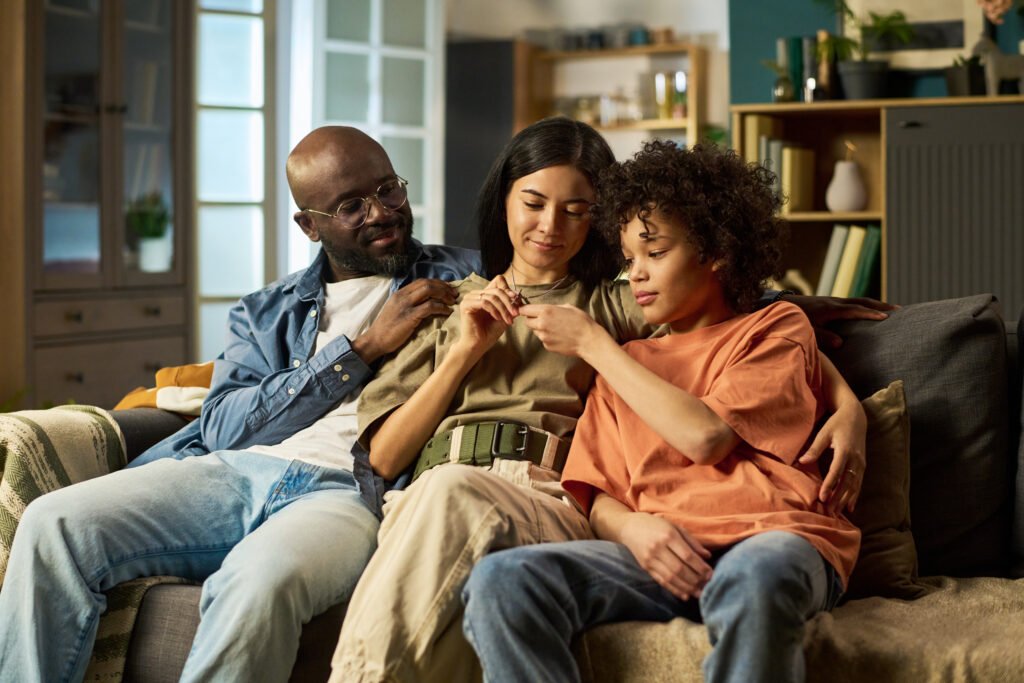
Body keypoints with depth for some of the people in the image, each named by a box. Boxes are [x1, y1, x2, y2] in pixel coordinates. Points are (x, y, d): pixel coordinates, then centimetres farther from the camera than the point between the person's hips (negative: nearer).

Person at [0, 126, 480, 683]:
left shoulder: (462, 278, 18)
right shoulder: (264, 313, 22)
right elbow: (223, 428, 5)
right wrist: (364, 346, -2)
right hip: (233, 471, 4)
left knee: (261, 578, -38)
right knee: (53, 525, -20)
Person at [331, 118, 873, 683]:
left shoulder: (618, 307, 25)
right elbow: (382, 459, 18)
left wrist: (848, 407, -2)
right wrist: (467, 350, 9)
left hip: (557, 505, -1)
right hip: (422, 504, 1)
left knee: (453, 491, -39)